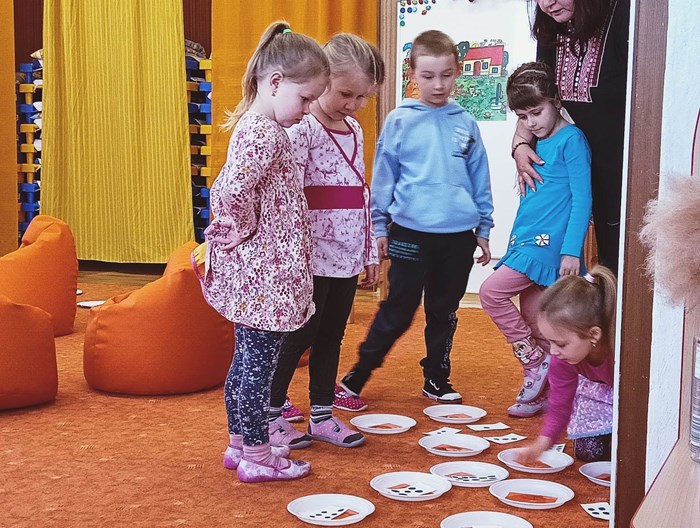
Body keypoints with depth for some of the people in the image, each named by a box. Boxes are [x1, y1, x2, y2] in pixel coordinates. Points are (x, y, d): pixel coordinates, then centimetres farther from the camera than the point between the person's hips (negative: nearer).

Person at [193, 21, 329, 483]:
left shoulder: (253, 127, 11)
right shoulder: (264, 133, -20)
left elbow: (230, 189, 20)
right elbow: (230, 193, -31)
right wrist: (244, 231, -16)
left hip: (253, 274, 10)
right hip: (265, 274, -10)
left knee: (246, 360, 18)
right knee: (258, 364, 1)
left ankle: (241, 443, 30)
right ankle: (256, 456, 13)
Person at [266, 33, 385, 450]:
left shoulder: (355, 130, 12)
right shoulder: (302, 129, -12)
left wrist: (371, 251, 18)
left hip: (347, 254, 7)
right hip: (314, 254, -7)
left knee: (332, 336, 14)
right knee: (300, 336, 2)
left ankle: (323, 415, 25)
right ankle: (271, 414, 17)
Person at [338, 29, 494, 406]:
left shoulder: (465, 123, 5)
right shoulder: (400, 121, -3)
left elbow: (480, 179, 11)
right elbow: (383, 177, 2)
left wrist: (483, 229, 11)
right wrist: (379, 227, 2)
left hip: (458, 235, 3)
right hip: (410, 232, -3)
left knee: (444, 312, 14)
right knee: (398, 311, 2)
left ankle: (437, 378, 28)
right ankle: (357, 376, 16)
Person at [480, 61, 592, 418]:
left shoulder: (571, 139, -9)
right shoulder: (538, 144, 15)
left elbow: (582, 199, -13)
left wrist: (572, 251, -18)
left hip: (548, 242, -8)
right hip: (527, 241, 8)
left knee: (491, 292, -16)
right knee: (532, 323, 10)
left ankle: (537, 362, -3)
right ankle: (536, 393, 20)